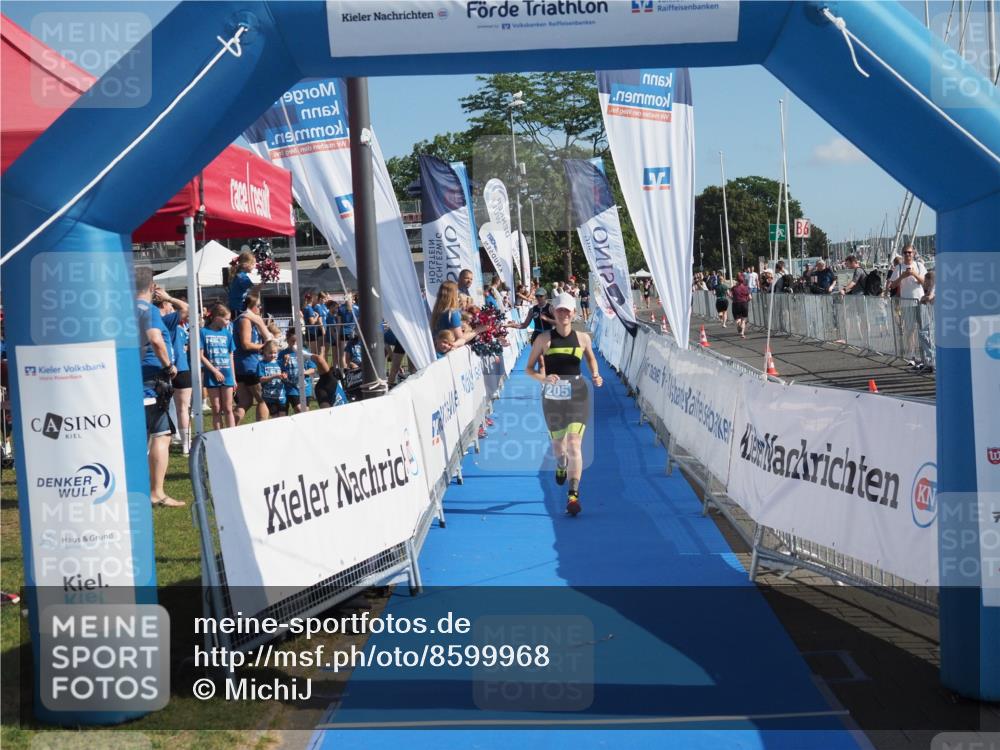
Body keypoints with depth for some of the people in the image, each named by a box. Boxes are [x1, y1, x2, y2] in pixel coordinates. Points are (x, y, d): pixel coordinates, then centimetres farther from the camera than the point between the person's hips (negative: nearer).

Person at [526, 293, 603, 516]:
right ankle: (561, 467, 54)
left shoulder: (582, 338, 2)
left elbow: (591, 358, 22)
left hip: (577, 395, -1)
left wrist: (595, 376, 2)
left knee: (574, 444, -13)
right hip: (552, 396, 1)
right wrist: (542, 378, -21)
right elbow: (529, 368, -1)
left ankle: (573, 494, -16)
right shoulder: (544, 339, -3)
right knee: (558, 442, 17)